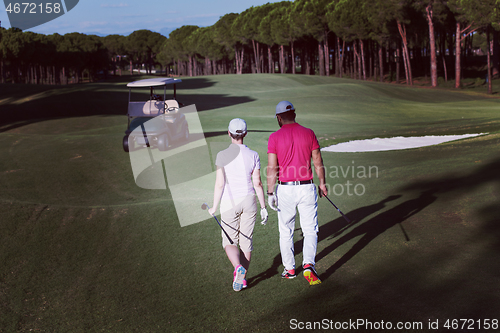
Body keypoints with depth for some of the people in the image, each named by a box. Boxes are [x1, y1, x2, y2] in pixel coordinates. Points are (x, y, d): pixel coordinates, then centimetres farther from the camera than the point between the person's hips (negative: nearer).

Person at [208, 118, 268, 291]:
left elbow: (219, 184, -11)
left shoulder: (222, 155, -10)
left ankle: (238, 267, -17)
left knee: (229, 242, 9)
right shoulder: (253, 155, -4)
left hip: (229, 202, -2)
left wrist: (214, 207, 0)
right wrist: (263, 207, 6)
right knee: (246, 241, 14)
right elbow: (257, 183, -3)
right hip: (249, 201, 2)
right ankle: (242, 277, 17)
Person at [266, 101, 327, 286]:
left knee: (286, 231, 14)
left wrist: (270, 193, -3)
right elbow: (318, 162, 3)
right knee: (310, 230, 7)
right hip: (306, 187, 1)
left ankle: (289, 268, 23)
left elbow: (272, 168, -8)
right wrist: (322, 183, 16)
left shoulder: (275, 137, -6)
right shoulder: (309, 133, 0)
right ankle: (308, 265, -11)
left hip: (285, 189, -1)